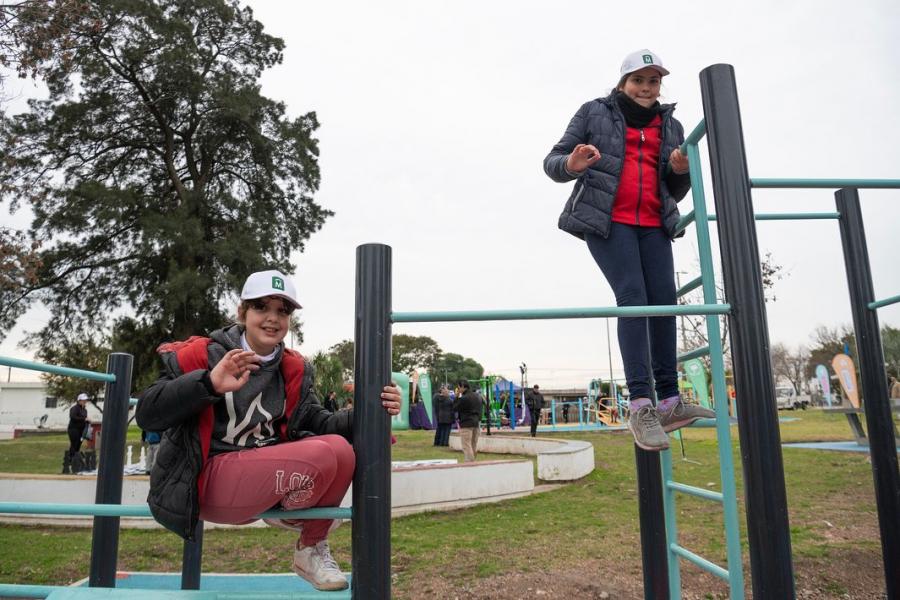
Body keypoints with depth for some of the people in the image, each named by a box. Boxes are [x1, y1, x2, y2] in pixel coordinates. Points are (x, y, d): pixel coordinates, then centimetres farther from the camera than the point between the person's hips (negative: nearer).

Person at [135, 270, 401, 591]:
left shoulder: (294, 369, 7)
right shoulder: (201, 356, -9)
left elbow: (315, 421, -1)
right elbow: (146, 414, -16)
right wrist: (209, 384, -33)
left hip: (264, 477, 6)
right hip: (208, 482, -6)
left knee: (341, 449, -21)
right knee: (323, 455, -26)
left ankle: (311, 549, 2)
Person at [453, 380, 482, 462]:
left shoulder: (464, 398, -15)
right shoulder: (477, 396, 11)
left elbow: (455, 409, -5)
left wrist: (456, 397, 0)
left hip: (466, 425, -8)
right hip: (476, 424, 8)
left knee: (467, 446, -5)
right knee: (474, 446, 14)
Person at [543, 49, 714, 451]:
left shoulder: (670, 126, 19)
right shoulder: (594, 113, 7)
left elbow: (675, 193, 20)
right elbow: (552, 162, 2)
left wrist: (681, 171, -4)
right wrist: (571, 165, -23)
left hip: (653, 224, 5)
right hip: (607, 220, -5)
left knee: (664, 300, -5)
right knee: (633, 297, -18)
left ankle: (669, 402, 0)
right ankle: (640, 405, -19)